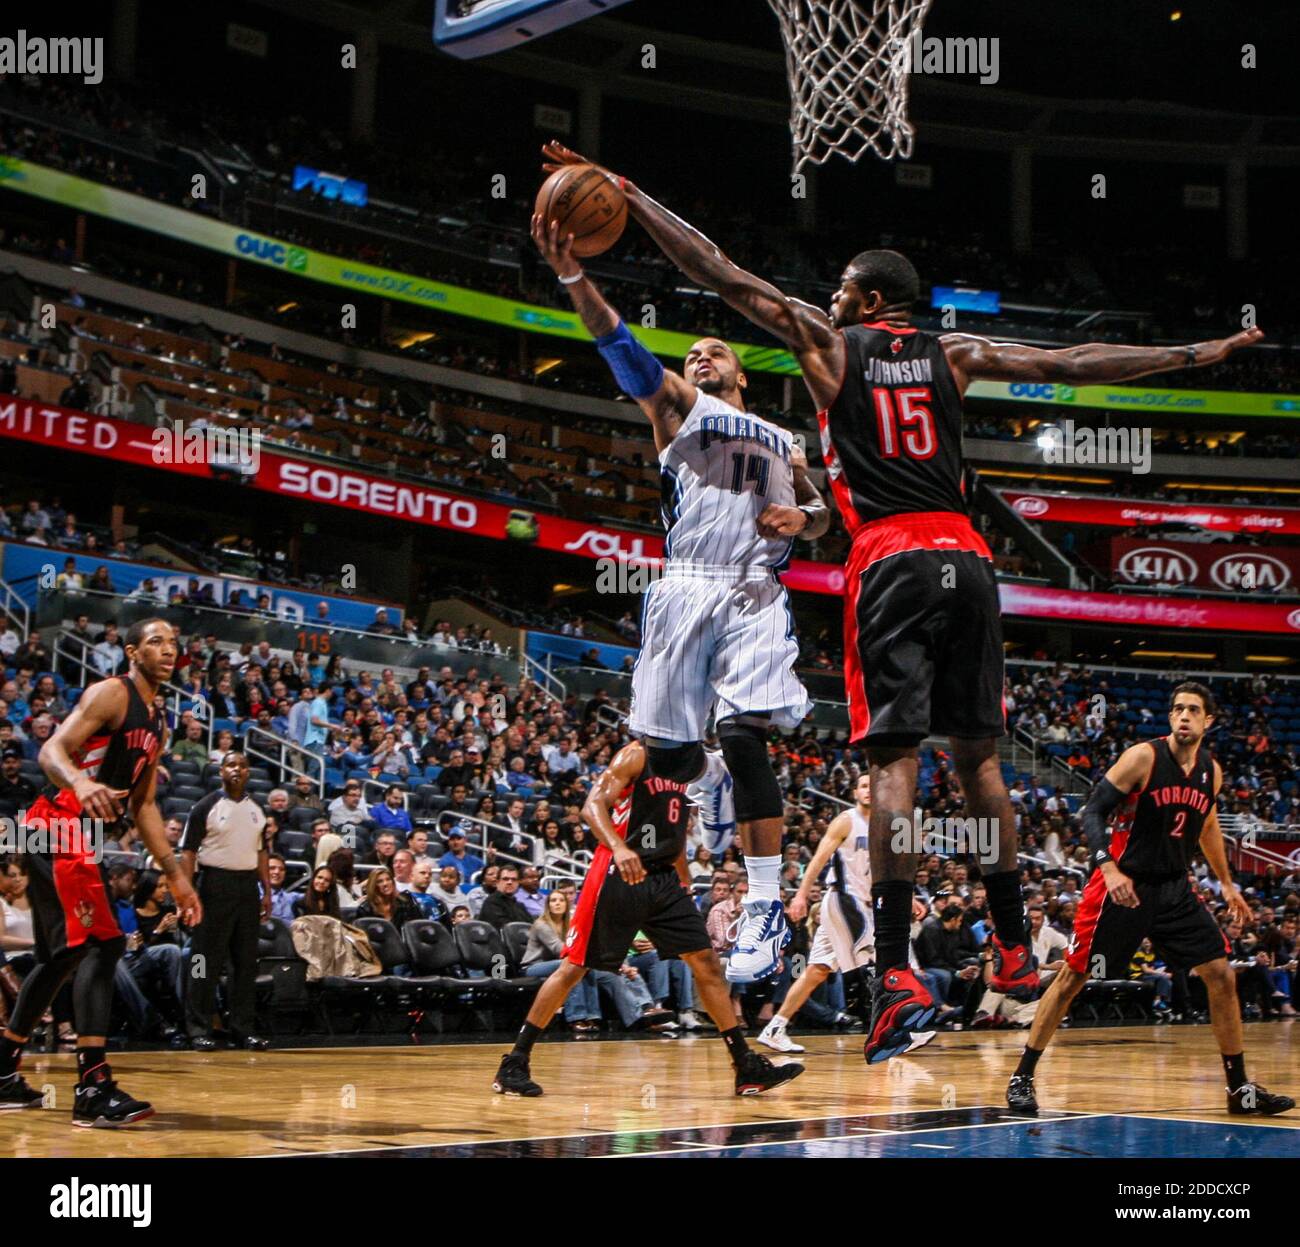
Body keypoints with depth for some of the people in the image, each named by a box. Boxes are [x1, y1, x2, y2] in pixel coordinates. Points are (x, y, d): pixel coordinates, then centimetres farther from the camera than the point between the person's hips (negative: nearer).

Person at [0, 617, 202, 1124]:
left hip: (77, 838, 10)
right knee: (102, 944, -19)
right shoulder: (111, 694, -9)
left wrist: (175, 875, 18)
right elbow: (52, 750, -20)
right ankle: (93, 1090, -23)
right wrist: (82, 783, -41)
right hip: (57, 829, -10)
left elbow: (144, 806, 22)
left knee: (62, 956, 17)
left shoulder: (157, 724, 18)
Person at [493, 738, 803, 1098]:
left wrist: (684, 880, 22)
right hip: (619, 878, -7)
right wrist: (619, 848, -35)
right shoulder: (637, 755, -8)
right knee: (575, 968, -3)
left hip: (663, 879, 7)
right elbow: (593, 805, -19)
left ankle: (747, 1067, 3)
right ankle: (514, 1064, 6)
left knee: (706, 963, 1)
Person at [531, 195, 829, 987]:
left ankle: (768, 910, -17)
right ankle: (711, 781, 40)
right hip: (685, 589, 0)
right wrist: (571, 273, -17)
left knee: (745, 739, -19)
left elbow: (822, 517, 28)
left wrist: (801, 518, 2)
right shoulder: (676, 404, 17)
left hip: (753, 595, 0)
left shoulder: (782, 441, 27)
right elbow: (621, 347, 0)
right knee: (669, 753, 0)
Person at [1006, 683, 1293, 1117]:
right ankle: (1022, 1077, 5)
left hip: (1175, 890, 6)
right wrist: (1109, 868, -28)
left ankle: (1240, 1088, 10)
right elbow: (1092, 812, -15)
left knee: (1221, 976, 1)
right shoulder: (1144, 756, -12)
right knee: (1072, 976, -4)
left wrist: (1226, 882, 25)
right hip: (1122, 885, -6)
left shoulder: (1212, 771, 6)